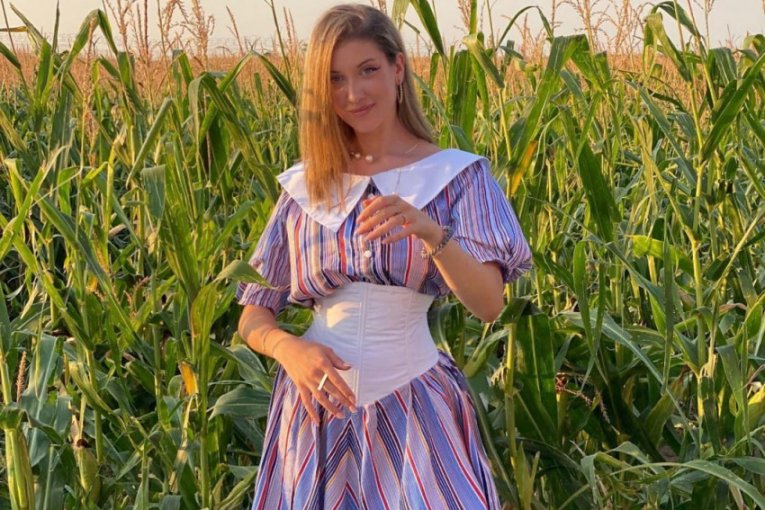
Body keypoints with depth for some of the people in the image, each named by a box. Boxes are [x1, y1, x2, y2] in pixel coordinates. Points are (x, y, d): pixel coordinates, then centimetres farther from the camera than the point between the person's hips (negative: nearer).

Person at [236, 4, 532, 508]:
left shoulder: (456, 174, -2)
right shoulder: (304, 186, 5)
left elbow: (489, 304, -13)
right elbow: (254, 316, 8)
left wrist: (429, 231, -30)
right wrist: (288, 347, -15)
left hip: (416, 409, -2)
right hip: (316, 407, 3)